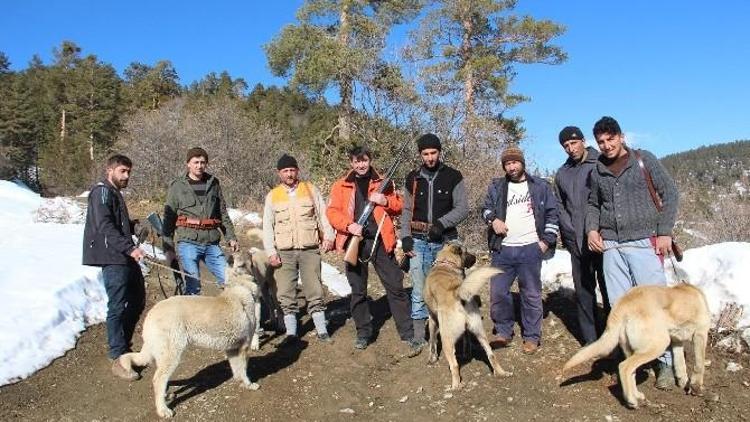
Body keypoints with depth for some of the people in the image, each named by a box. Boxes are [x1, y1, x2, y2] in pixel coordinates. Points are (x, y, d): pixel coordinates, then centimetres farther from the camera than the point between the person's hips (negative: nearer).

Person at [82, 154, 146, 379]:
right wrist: (129, 248, -29)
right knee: (118, 307, -5)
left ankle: (123, 346, 29)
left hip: (125, 258, 10)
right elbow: (105, 227, -22)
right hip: (112, 259, -10)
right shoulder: (102, 192, -9)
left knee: (137, 301, 16)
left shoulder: (115, 194, 21)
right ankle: (118, 358, 3)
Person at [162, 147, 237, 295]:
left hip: (212, 243, 3)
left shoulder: (213, 183, 14)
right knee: (193, 285, -5)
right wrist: (168, 247, -1)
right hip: (188, 242, -3)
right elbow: (169, 218, 4)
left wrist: (231, 237, 11)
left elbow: (223, 213, 18)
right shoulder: (177, 186, 4)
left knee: (228, 281, -1)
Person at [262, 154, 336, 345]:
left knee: (315, 291, 1)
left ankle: (322, 330, 11)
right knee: (286, 294, 3)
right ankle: (291, 332, 14)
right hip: (284, 253, 1)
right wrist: (271, 252, -1)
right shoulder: (272, 196, 9)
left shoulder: (311, 190, 7)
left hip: (309, 250, -1)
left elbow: (323, 215, 7)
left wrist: (328, 236, -9)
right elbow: (267, 227, 8)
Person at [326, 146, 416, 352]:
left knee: (395, 287, 0)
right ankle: (363, 333, 22)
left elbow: (399, 206, 10)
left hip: (380, 241, 0)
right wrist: (349, 225, -16)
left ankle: (407, 333, 7)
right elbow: (332, 212, 0)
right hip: (354, 242, 1)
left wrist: (385, 201, -11)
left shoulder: (383, 183, 10)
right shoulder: (340, 186, 8)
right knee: (358, 291, 8)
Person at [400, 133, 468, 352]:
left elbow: (462, 208, -2)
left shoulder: (453, 176, 1)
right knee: (419, 290, -1)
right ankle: (418, 334, 8)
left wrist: (441, 223, -16)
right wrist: (405, 237, 0)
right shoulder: (412, 178, 8)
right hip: (419, 242, 1)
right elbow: (406, 211, 11)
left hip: (445, 241, -1)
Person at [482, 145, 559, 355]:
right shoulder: (496, 187, 11)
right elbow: (487, 208, 15)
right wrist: (493, 219, -8)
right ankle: (503, 332, 21)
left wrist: (547, 241, -3)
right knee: (497, 292, 4)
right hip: (503, 250, 3)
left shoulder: (541, 186, 5)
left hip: (530, 249, -2)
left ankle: (532, 337, 16)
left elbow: (552, 214, 4)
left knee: (531, 294, 3)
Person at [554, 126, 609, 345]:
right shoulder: (562, 173, 12)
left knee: (609, 289, -1)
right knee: (583, 292, 8)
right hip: (577, 243, 4)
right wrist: (569, 233, 5)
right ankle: (591, 339, 17)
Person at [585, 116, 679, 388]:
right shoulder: (597, 171, 12)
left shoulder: (644, 159, 2)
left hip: (644, 243, -3)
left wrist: (665, 232, -6)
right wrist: (592, 229, 3)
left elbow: (669, 193, 2)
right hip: (611, 246, 4)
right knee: (619, 305, 6)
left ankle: (667, 362, 10)